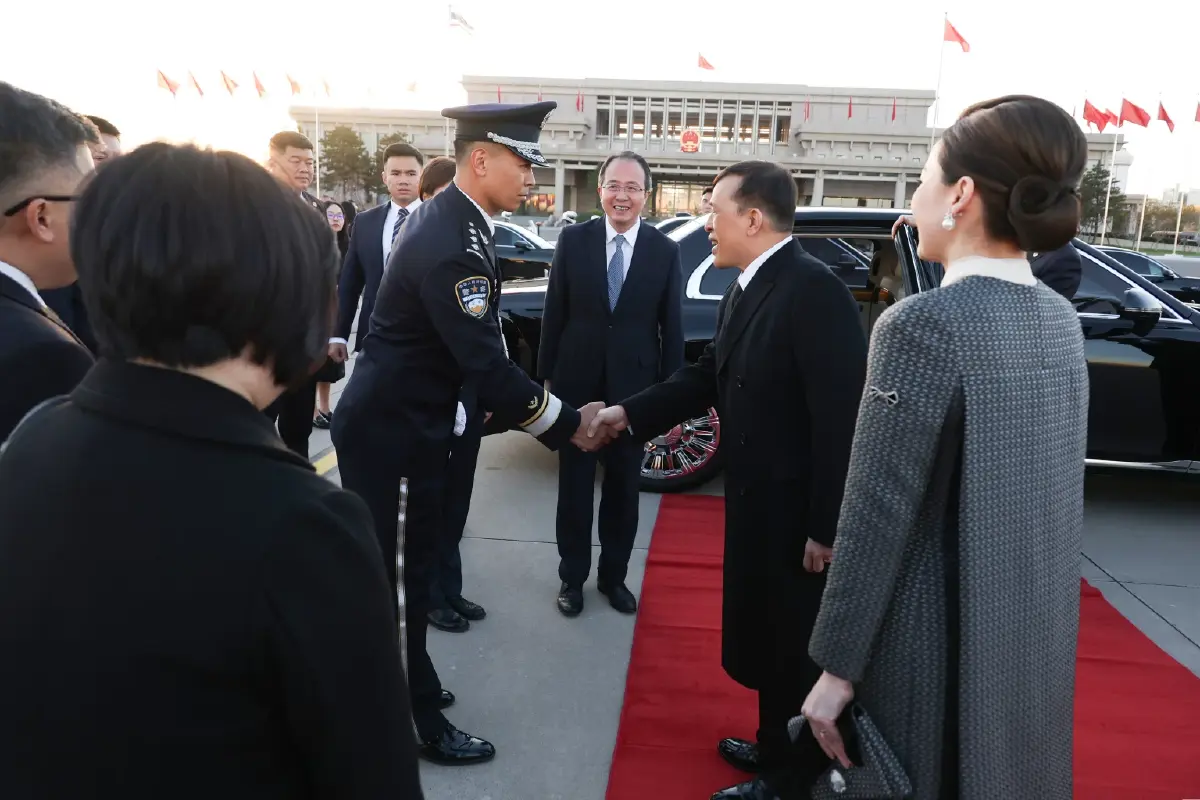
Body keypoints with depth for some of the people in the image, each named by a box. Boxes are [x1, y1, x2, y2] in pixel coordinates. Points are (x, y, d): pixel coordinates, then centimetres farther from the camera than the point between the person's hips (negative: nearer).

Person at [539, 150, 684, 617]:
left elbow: (671, 328, 0)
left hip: (634, 386, 0)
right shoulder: (573, 240, -2)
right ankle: (572, 576, 28)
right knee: (574, 485, 11)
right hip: (577, 382, 0)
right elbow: (554, 314, 1)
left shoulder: (665, 251, -2)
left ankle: (613, 575, 31)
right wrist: (546, 375, -1)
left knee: (624, 487, 13)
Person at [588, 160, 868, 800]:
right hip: (757, 501, 9)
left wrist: (827, 527, -23)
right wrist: (631, 412, 3)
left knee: (795, 643, 11)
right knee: (763, 633, 23)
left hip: (799, 510, -9)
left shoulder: (814, 289, -23)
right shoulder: (744, 290, 7)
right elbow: (709, 375, 11)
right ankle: (778, 746, 45)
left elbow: (841, 415, -26)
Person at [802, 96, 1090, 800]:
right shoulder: (1061, 320, 1)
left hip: (938, 647, -7)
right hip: (1035, 641, 7)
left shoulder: (924, 322, -22)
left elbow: (879, 513, -21)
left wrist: (839, 664, -14)